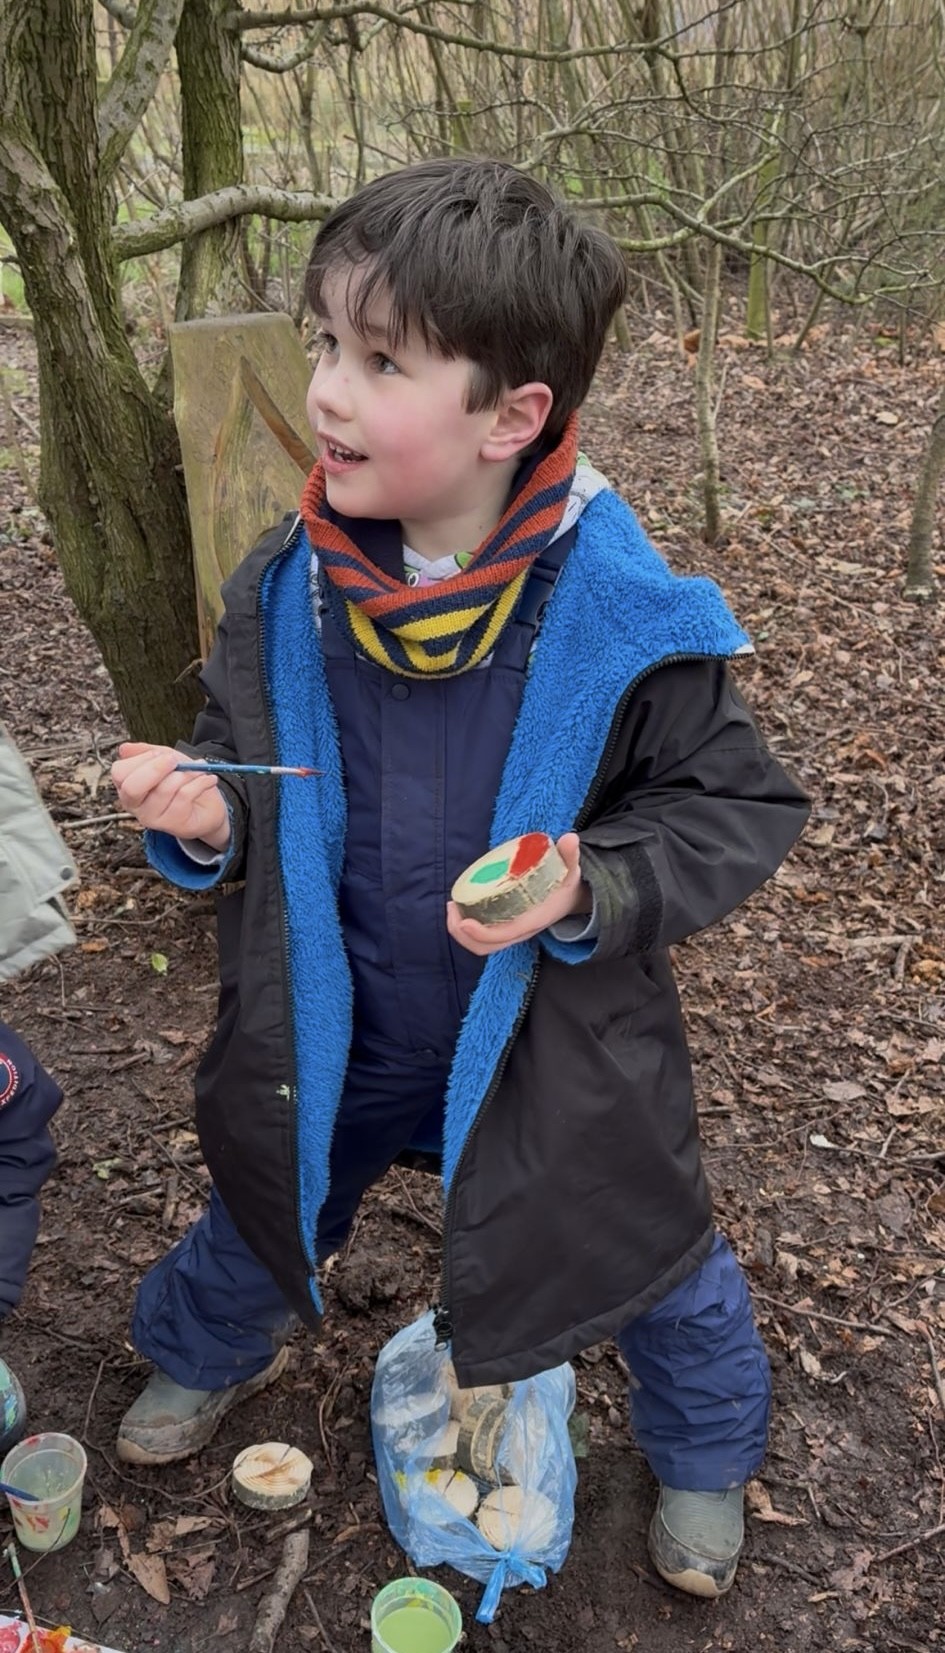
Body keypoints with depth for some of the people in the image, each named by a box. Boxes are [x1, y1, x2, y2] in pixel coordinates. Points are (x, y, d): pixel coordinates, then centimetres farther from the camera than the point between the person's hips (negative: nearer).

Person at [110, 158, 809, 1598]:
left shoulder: (621, 619, -23)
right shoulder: (288, 594, -12)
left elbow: (737, 809, -13)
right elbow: (245, 776, 4)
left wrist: (591, 889, -29)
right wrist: (207, 818, -19)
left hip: (556, 1047, -2)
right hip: (336, 1038, 3)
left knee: (650, 1253, 18)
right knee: (265, 1209, 27)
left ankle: (706, 1450, 54)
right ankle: (203, 1349, 64)